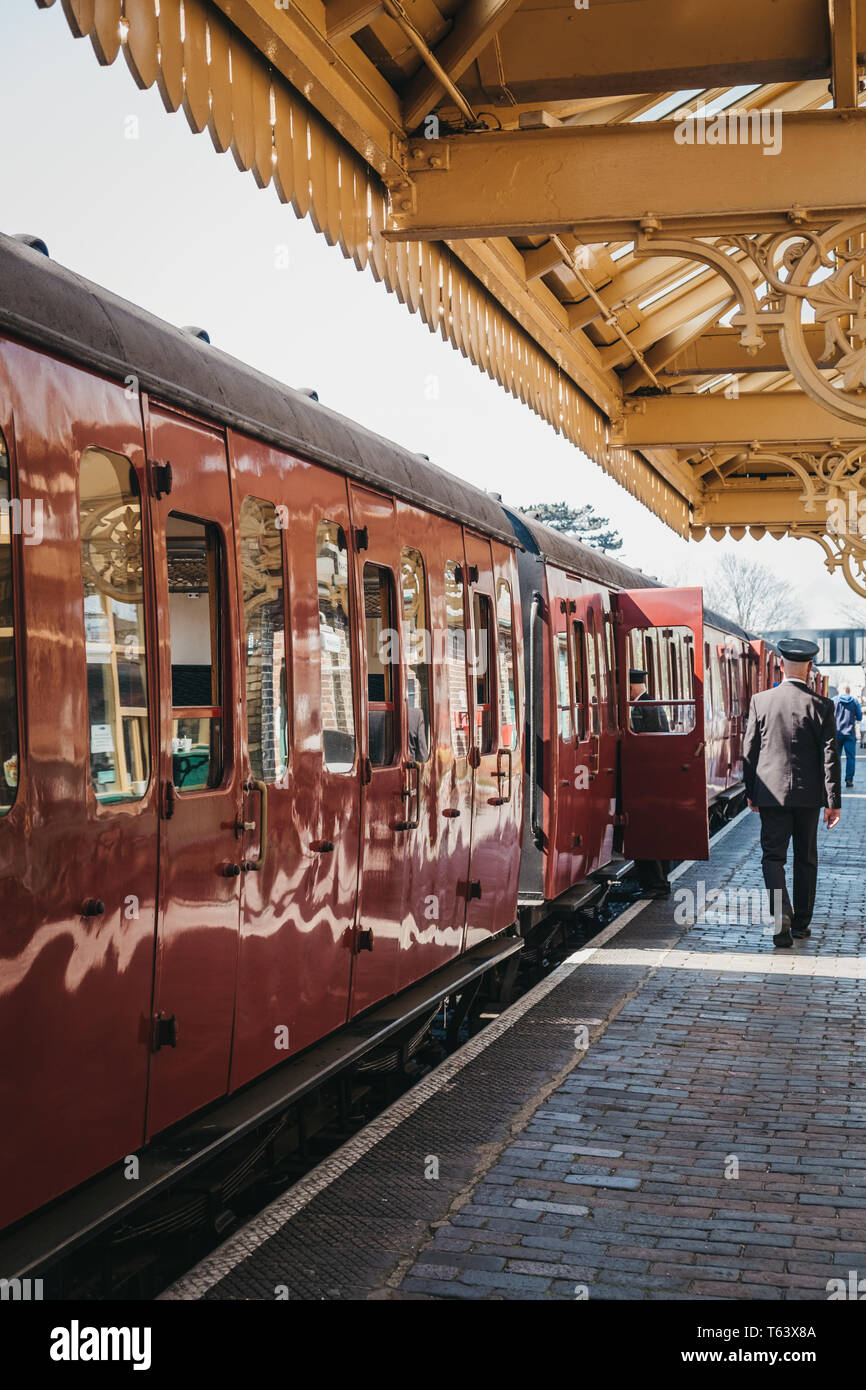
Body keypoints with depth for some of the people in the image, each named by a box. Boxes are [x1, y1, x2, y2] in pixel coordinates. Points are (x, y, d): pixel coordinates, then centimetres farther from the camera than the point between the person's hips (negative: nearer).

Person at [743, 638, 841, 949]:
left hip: (772, 791, 0)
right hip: (809, 794, 0)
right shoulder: (821, 705, -7)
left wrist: (751, 792, 11)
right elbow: (830, 756, -7)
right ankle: (802, 922, 21)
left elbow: (749, 751, 1)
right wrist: (834, 801, -2)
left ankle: (782, 915, -18)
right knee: (806, 858, 14)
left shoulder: (760, 701, -4)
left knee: (773, 856, 3)